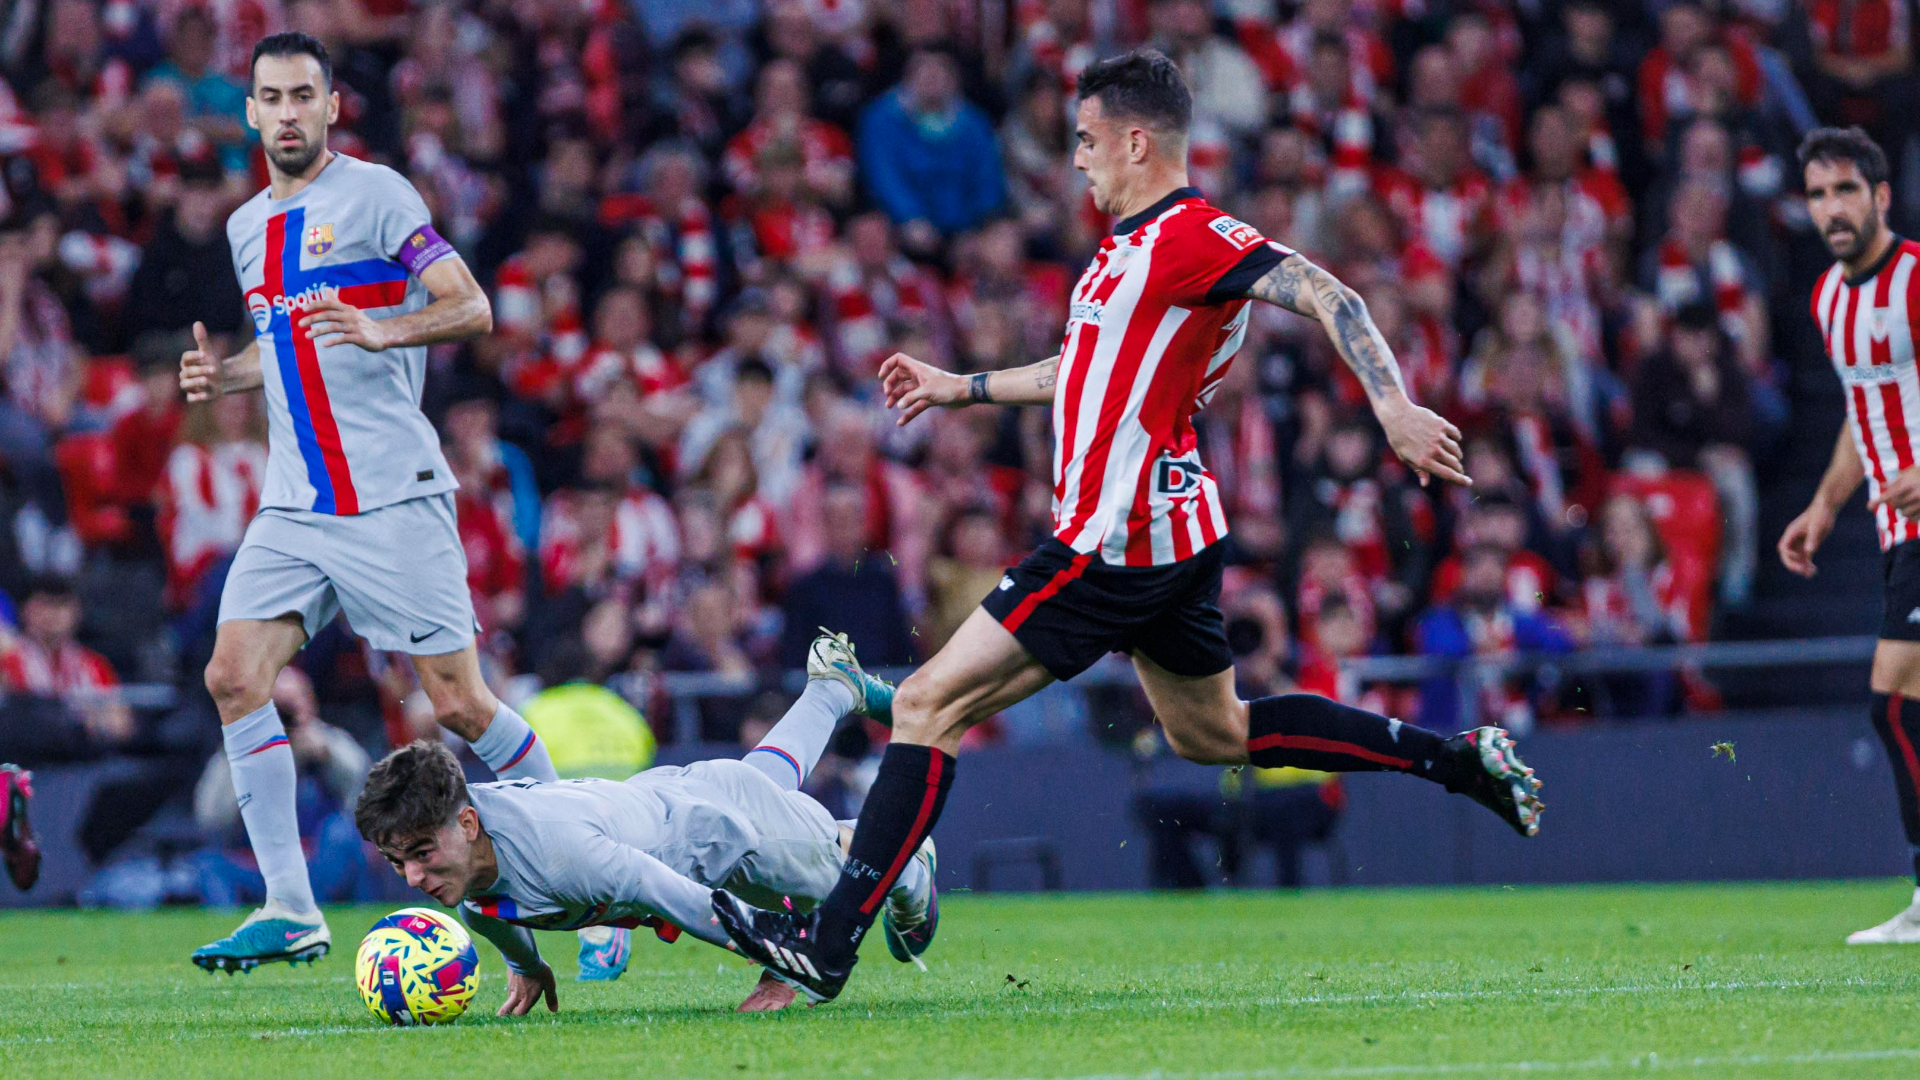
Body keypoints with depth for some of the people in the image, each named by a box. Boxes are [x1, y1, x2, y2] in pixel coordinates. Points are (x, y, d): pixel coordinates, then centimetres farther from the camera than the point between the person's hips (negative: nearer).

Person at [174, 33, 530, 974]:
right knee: (233, 676, -10)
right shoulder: (248, 227, 17)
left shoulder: (375, 195, -4)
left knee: (458, 703, -6)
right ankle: (290, 911, -6)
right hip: (293, 506, 6)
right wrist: (222, 375, 11)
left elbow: (471, 309, -11)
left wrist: (385, 331, -28)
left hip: (393, 498, -6)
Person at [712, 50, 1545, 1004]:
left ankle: (829, 943, -12)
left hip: (1120, 539, -11)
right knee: (1212, 734, 22)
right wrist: (963, 388, 36)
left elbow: (1325, 295, -22)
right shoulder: (1134, 244, 17)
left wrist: (1393, 406, -34)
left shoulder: (1189, 236, -14)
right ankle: (1458, 759, 22)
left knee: (929, 703, -10)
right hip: (1172, 531, 11)